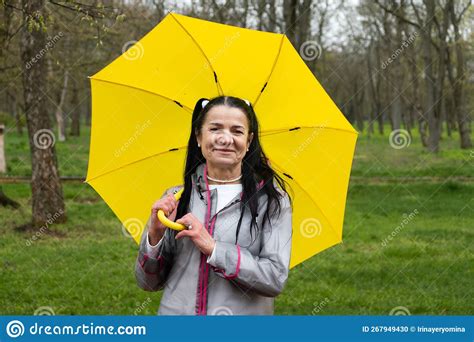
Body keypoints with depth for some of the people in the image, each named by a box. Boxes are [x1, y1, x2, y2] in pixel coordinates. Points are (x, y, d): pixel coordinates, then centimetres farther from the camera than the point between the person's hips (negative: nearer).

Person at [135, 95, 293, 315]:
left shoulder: (273, 200, -7)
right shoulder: (176, 198, -1)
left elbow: (276, 280, -15)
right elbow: (148, 283, 2)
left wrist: (212, 248, -20)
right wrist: (155, 236, -15)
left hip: (245, 311, -1)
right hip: (176, 310, 2)